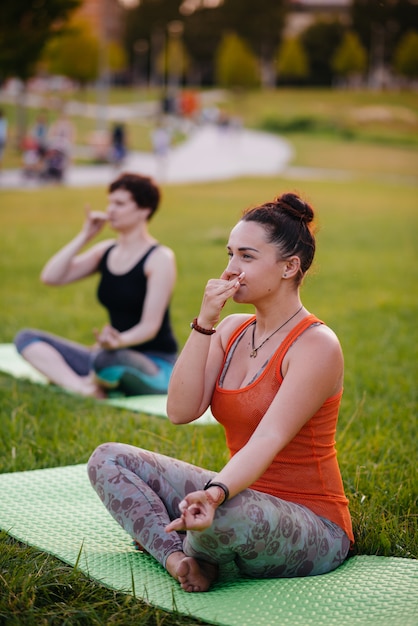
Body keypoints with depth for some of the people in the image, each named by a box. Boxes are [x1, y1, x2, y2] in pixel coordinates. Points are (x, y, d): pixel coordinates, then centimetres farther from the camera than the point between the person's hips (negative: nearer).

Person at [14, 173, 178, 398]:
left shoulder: (160, 258, -9)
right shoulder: (106, 251, 10)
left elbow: (150, 325, -16)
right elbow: (50, 277, 1)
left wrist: (120, 341, -37)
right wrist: (85, 235, -3)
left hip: (155, 365, -7)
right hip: (115, 356, 7)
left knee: (105, 359, -42)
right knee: (26, 338, -6)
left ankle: (91, 383, -7)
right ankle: (83, 389, -26)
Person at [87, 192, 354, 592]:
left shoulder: (316, 345, -16)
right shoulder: (233, 330, 6)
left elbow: (269, 439, -29)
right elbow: (181, 411, -7)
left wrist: (216, 494, -47)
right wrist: (204, 321, -12)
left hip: (312, 529, -7)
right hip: (247, 496, 7)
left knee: (227, 514, -41)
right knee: (108, 459, 2)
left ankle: (179, 546, -5)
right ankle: (178, 557, -18)